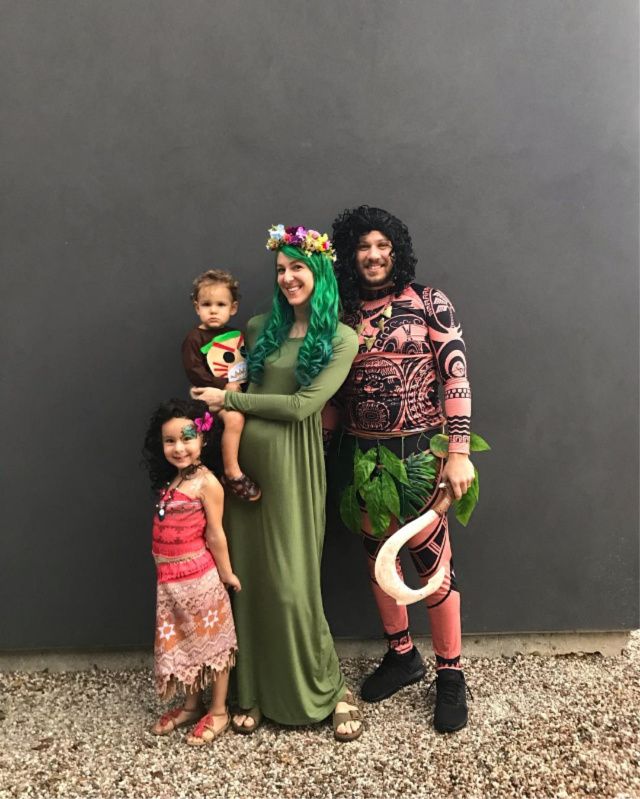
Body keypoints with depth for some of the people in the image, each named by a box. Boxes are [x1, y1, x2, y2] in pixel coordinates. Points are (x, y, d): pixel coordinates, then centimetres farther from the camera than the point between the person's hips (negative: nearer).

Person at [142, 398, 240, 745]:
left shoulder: (207, 483, -17)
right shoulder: (171, 481, 6)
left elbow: (215, 535, -13)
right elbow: (167, 531, 10)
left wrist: (226, 574, -9)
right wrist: (167, 573, 11)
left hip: (199, 578, -7)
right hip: (170, 580, 7)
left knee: (211, 641, 9)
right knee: (182, 643, 19)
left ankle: (218, 711, 25)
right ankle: (192, 705, 37)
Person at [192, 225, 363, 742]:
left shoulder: (341, 339, -3)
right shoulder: (260, 329, 11)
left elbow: (300, 405, -12)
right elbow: (236, 389, 15)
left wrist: (226, 400, -9)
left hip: (292, 464, -4)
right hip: (245, 457, 4)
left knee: (291, 582, 0)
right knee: (250, 575, 9)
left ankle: (328, 690, 22)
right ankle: (256, 692, 27)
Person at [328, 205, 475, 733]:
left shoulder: (429, 303, -3)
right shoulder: (344, 314, 8)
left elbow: (456, 376, -10)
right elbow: (336, 395, 10)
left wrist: (459, 452, -17)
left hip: (419, 450, -4)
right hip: (363, 454, 4)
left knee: (432, 559, 1)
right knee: (378, 555, 14)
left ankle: (450, 673, 21)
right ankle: (402, 655, 34)